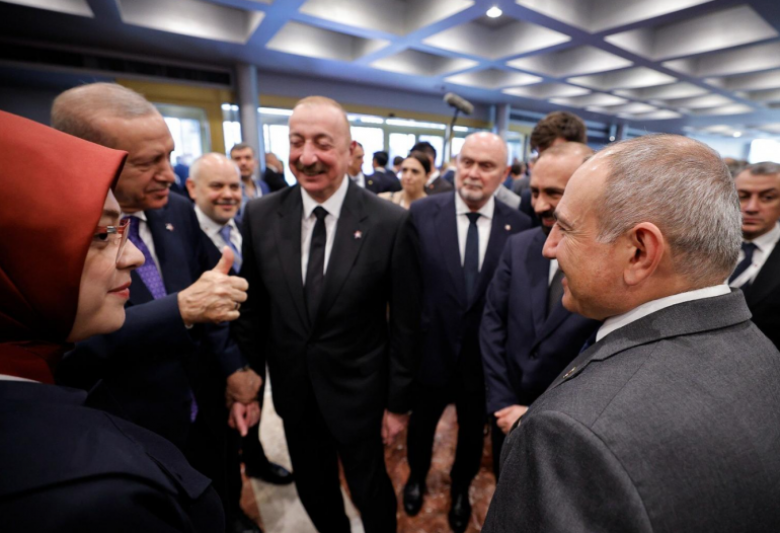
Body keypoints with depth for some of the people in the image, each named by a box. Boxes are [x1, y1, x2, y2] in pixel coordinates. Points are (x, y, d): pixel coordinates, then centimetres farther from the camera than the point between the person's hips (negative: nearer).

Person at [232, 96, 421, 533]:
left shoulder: (391, 223, -18)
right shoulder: (260, 216, -8)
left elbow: (405, 324, -11)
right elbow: (253, 308, 1)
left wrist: (399, 402, -5)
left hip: (359, 393, -3)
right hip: (292, 391, 4)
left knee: (370, 491, 22)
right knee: (313, 492, 27)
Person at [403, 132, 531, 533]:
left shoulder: (520, 225, -11)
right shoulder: (422, 212, -12)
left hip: (484, 359, 1)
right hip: (430, 350, 0)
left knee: (473, 432, 27)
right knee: (421, 424, 27)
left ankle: (461, 488, 60)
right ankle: (417, 475, 61)